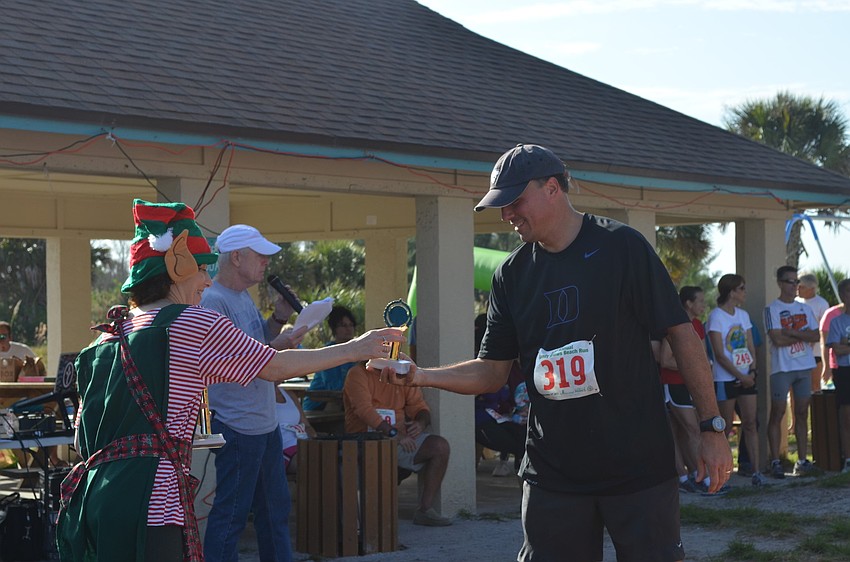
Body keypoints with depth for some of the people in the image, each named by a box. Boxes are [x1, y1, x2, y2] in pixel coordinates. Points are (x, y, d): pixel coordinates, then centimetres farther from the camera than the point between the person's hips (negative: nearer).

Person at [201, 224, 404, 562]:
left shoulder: (243, 297, 14)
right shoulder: (213, 301, -17)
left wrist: (278, 320, 6)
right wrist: (274, 347, -27)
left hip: (264, 424, 10)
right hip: (239, 428, -10)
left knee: (275, 509, 16)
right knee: (230, 515, -4)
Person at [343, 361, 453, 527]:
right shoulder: (357, 374, -4)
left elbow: (419, 407, 14)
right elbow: (364, 409, -19)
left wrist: (421, 423, -11)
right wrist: (393, 433, -29)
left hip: (401, 438, 6)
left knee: (440, 446, -13)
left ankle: (425, 509, -10)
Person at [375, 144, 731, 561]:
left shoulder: (620, 247, -5)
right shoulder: (512, 274, 8)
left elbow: (681, 334, -5)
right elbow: (492, 372, 9)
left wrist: (711, 427, -9)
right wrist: (420, 377, -6)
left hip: (638, 464, -4)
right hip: (552, 474, 4)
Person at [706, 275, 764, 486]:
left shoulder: (743, 315, 11)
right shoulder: (716, 316, -9)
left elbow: (751, 347, 12)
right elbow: (720, 354, -13)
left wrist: (752, 371, -5)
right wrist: (741, 376, -14)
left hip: (746, 377, 6)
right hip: (725, 379, -6)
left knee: (750, 423, 1)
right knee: (725, 426, -1)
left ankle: (755, 470, 0)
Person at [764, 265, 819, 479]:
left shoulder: (805, 309, 13)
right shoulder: (772, 309, -4)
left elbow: (816, 336, 1)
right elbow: (777, 339, -15)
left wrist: (792, 333, -12)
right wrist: (804, 335, -5)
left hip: (804, 367, 5)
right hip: (782, 368, -5)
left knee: (802, 413, 7)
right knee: (777, 413, -4)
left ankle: (802, 460, 11)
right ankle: (775, 462, -2)